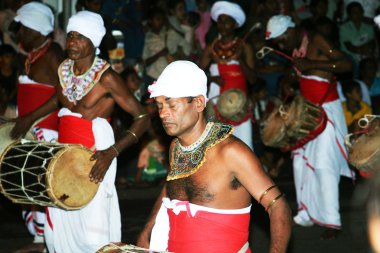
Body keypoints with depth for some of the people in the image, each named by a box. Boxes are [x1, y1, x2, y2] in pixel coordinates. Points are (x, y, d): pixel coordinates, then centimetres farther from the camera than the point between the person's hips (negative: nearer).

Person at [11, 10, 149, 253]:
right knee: (58, 228, 10)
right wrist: (29, 118, 19)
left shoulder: (106, 77, -14)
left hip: (94, 159, -7)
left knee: (93, 232, -9)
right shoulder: (64, 69, 5)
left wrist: (112, 152, -25)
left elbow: (142, 117, -15)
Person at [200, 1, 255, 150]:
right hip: (217, 104, 2)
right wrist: (212, 78, -11)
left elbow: (252, 79, -5)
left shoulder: (244, 47, 0)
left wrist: (240, 59, -18)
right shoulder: (211, 49, 6)